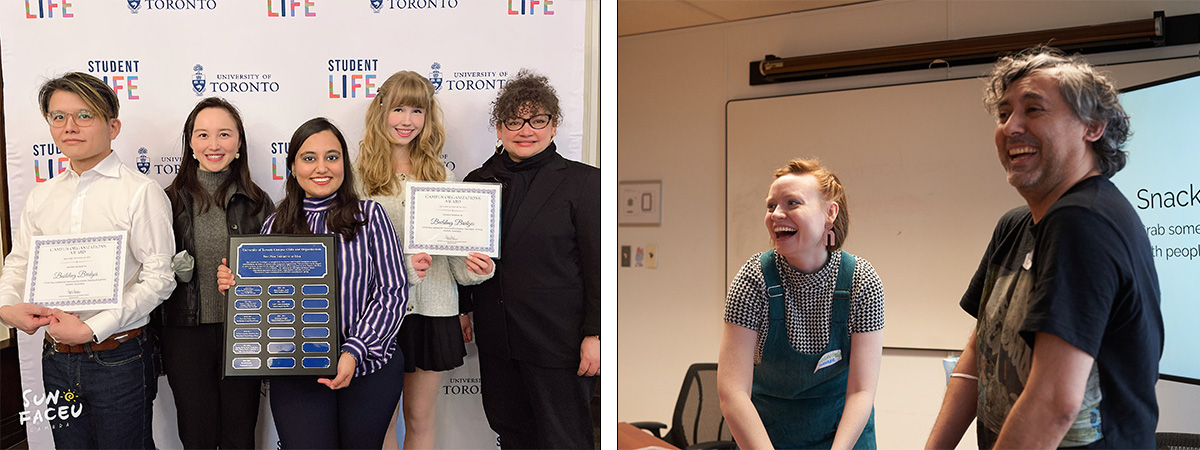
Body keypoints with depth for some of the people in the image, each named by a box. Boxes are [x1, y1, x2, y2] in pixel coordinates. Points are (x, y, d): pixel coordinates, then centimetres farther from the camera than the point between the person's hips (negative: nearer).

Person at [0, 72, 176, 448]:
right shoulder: (41, 196, 10)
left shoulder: (141, 193, -10)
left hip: (118, 359, -5)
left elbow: (158, 278, -15)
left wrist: (91, 329, -18)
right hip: (57, 358, 5)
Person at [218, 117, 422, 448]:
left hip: (369, 367, -1)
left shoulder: (369, 216, -3)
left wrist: (353, 352, -16)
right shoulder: (276, 226, 5)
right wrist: (235, 285, -7)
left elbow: (393, 292, -7)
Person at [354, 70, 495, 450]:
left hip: (433, 309, 3)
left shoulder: (438, 173, 9)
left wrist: (476, 267, -12)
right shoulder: (360, 173, -3)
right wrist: (399, 265, -22)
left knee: (420, 418, 12)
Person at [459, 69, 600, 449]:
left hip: (559, 342, -5)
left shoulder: (582, 181, -5)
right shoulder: (478, 181, 9)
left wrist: (595, 335, -12)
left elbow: (599, 265, -8)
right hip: (496, 339, 5)